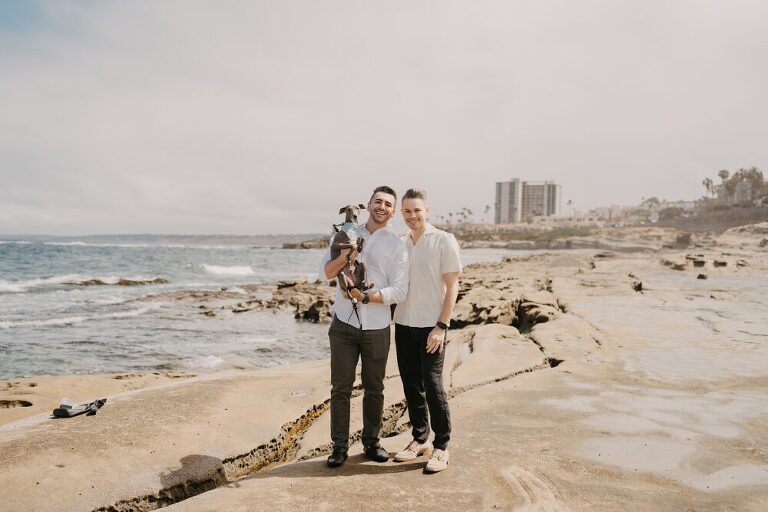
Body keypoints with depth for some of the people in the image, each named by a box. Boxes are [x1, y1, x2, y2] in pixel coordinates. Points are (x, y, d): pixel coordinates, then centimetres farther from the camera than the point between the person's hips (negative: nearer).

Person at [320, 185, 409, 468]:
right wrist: (345, 256, -21)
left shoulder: (397, 245, -1)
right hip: (343, 324, 1)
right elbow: (326, 272, -2)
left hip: (376, 327, -1)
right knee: (341, 388, 5)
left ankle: (371, 442, 27)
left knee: (374, 389, 11)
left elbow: (398, 291, -8)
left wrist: (366, 297, -19)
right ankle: (339, 446, 17)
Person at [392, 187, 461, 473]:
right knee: (411, 385, 10)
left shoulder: (444, 241, -6)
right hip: (403, 324, 5)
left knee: (432, 385, -5)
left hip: (430, 326, -5)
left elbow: (452, 286, -8)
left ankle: (441, 446, 10)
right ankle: (420, 439, 24)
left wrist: (441, 326, -13)